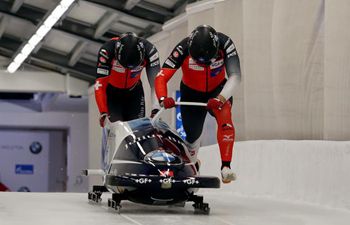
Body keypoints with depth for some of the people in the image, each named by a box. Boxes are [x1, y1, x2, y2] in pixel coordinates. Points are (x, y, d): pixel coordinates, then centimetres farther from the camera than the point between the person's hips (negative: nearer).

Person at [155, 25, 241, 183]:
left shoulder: (225, 44, -29)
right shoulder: (184, 49, -31)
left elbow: (235, 76, -31)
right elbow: (161, 77, -31)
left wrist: (221, 99, -46)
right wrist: (163, 99, -50)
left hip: (217, 91, 0)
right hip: (191, 93, 1)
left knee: (224, 116, -31)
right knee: (192, 134, 6)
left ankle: (226, 167, -34)